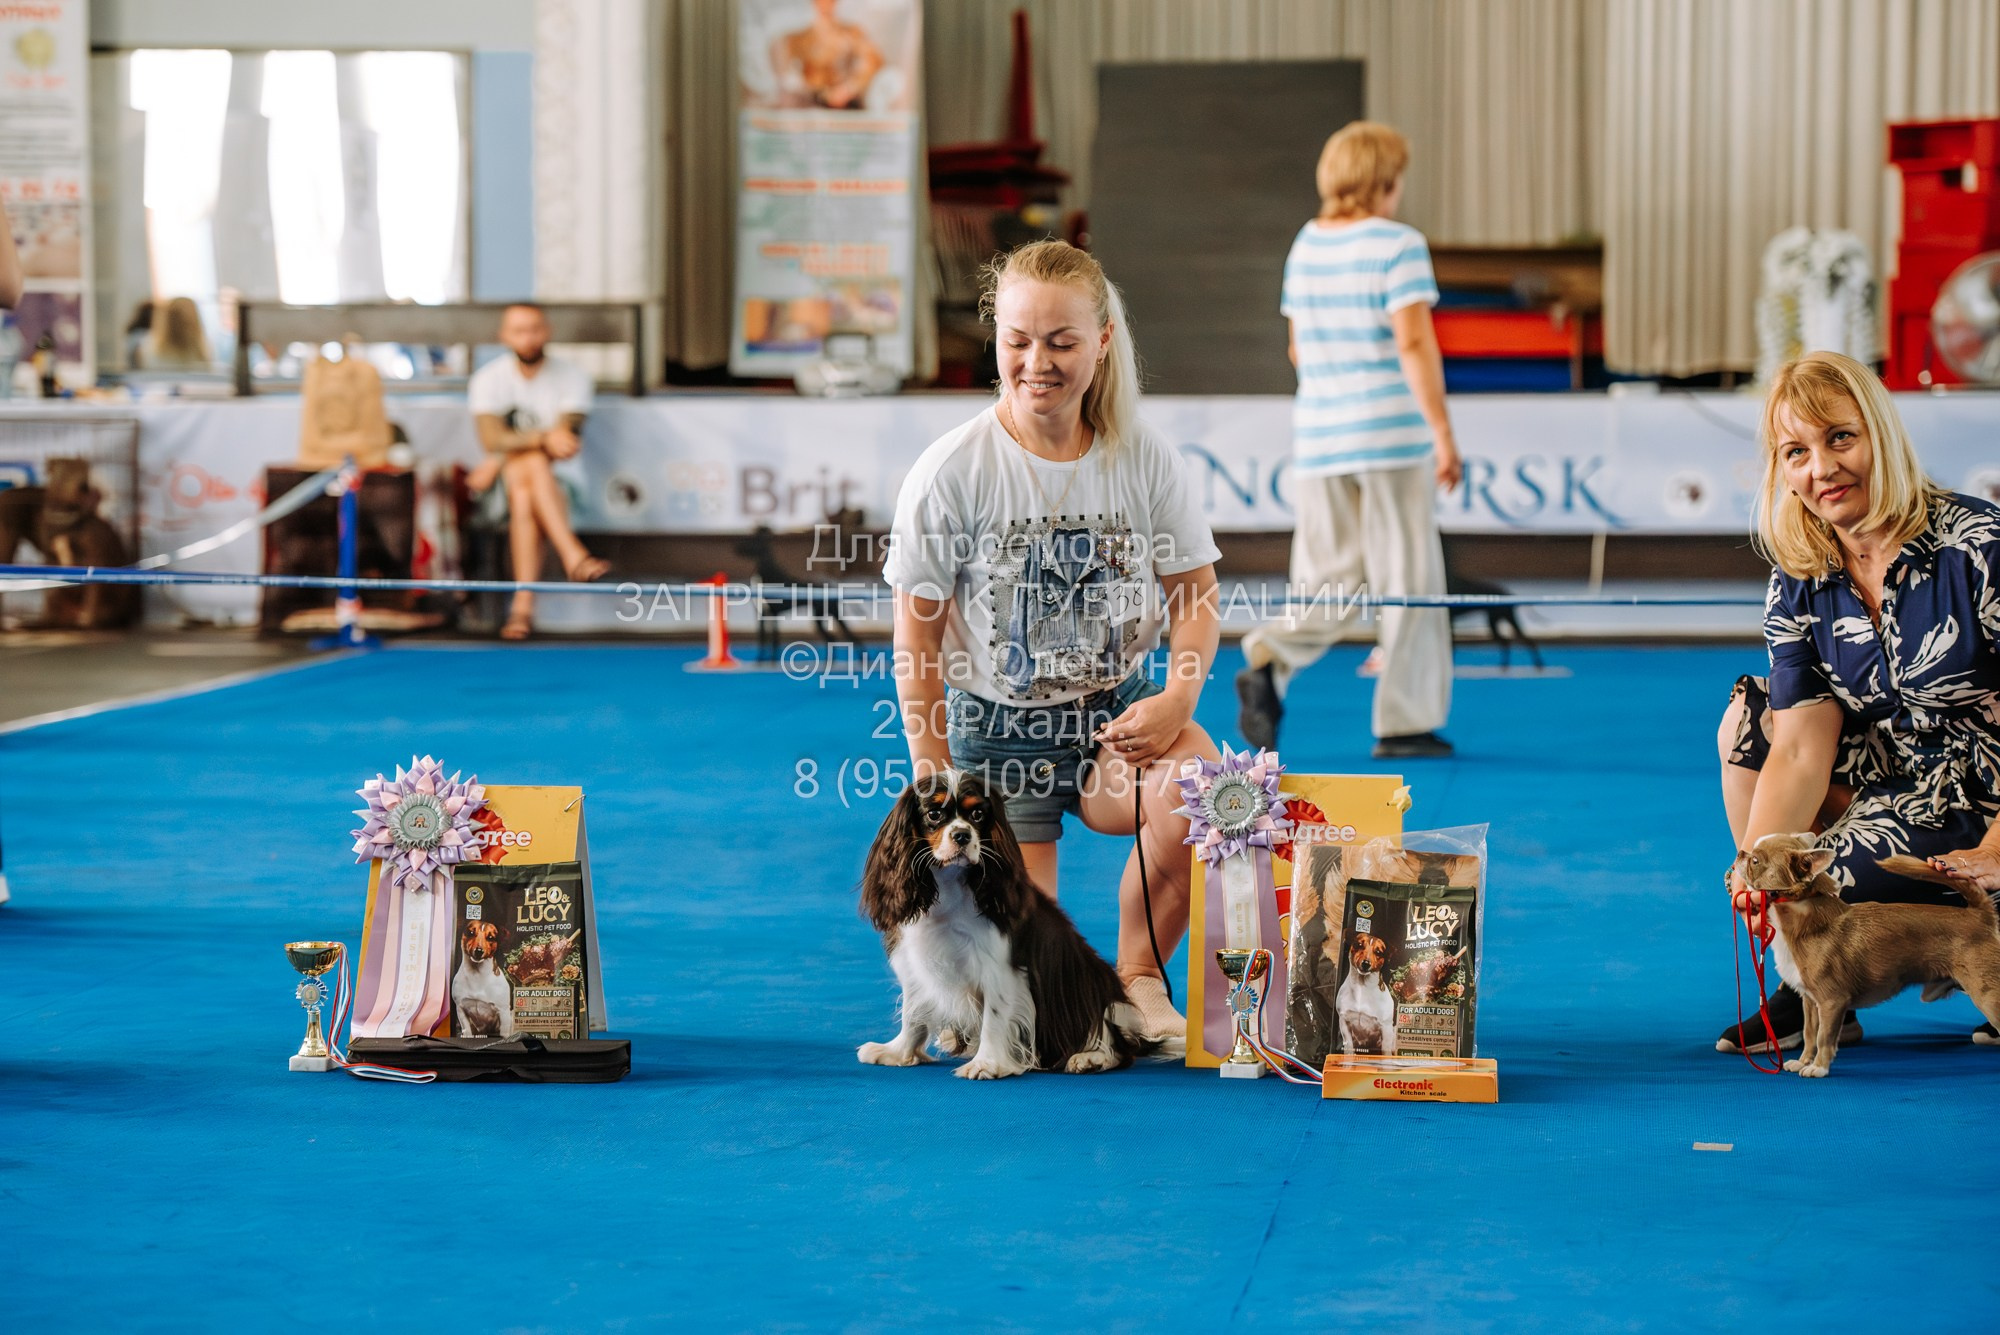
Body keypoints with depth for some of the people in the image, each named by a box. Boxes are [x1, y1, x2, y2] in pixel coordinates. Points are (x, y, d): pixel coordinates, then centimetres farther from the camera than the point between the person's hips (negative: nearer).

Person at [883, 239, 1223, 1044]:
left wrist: (1179, 697, -15)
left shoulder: (1144, 460, -5)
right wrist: (934, 782, -8)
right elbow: (916, 636, -6)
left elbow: (1196, 595, 5)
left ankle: (1138, 978, -6)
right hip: (996, 725, -2)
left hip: (1117, 707, 2)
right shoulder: (953, 472, -12)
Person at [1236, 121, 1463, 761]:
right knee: (1406, 579, 4)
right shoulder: (1399, 245, -8)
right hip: (1390, 434, -6)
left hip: (1317, 437, 6)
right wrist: (1443, 434, -13)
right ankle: (1405, 722, 7)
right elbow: (1414, 343, -16)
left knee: (1329, 579, 12)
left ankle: (1268, 661, -14)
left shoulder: (1305, 245, 10)